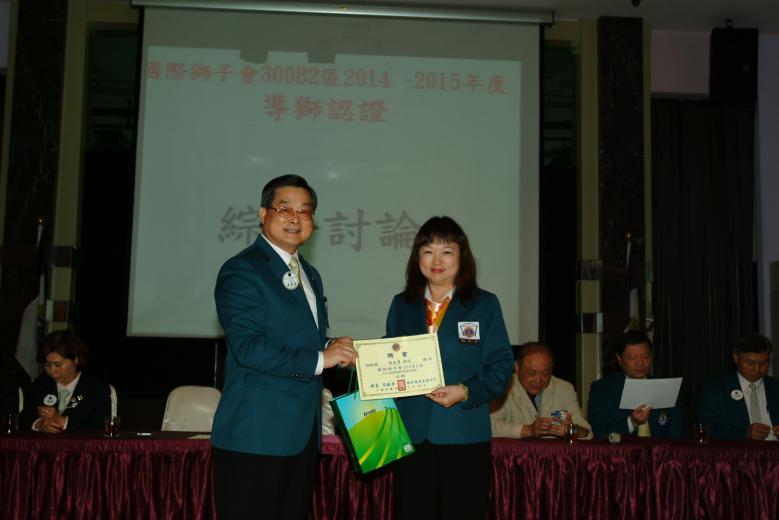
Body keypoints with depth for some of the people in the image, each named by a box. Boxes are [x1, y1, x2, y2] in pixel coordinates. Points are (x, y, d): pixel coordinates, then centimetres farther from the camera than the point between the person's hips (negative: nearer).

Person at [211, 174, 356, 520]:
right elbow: (248, 347, -20)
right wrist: (319, 359, -16)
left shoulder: (310, 275, 18)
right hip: (257, 435, -8)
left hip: (304, 433, 8)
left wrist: (334, 350, 2)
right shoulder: (241, 271, -10)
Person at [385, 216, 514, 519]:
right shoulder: (402, 305, 13)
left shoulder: (484, 304, 4)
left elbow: (501, 367, -1)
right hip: (412, 434, 2)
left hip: (464, 437, -2)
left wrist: (466, 392, -15)